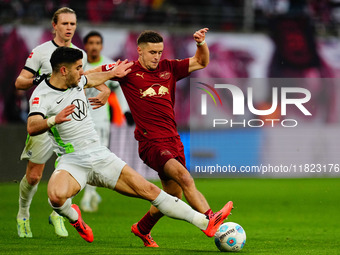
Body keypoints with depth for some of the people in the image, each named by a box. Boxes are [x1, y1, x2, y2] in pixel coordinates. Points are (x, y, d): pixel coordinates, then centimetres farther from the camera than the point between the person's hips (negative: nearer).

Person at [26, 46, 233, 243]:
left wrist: (112, 73, 49)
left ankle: (206, 224, -3)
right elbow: (32, 128, -28)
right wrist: (54, 120, -47)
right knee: (57, 196, -37)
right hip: (72, 161, -6)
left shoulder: (76, 81, 9)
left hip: (101, 156, 6)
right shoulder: (42, 96, -12)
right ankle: (74, 218, 1)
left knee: (148, 190, -3)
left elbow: (90, 80, 35)